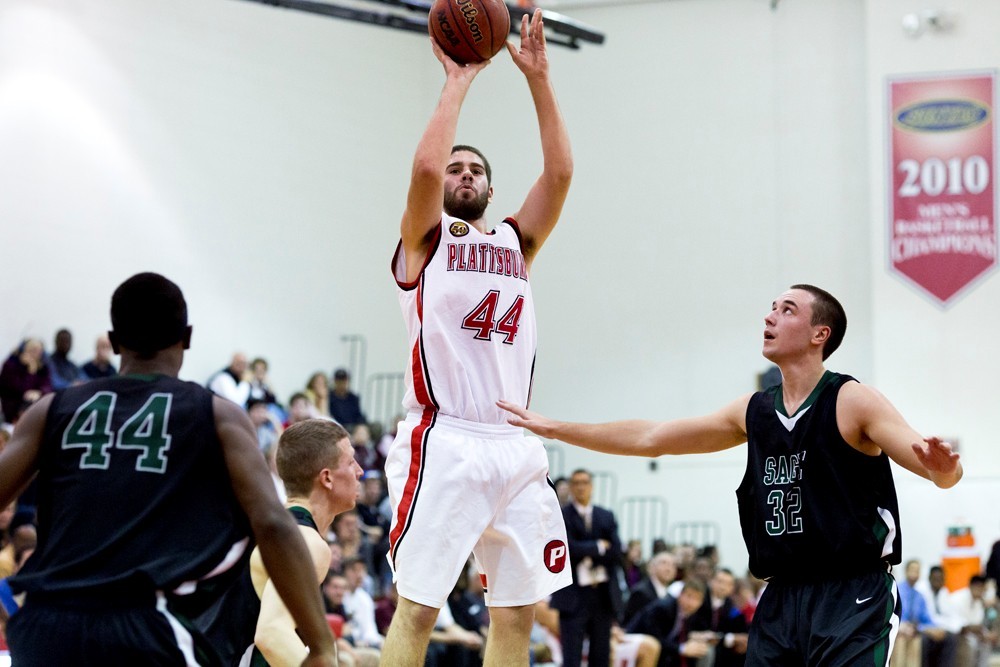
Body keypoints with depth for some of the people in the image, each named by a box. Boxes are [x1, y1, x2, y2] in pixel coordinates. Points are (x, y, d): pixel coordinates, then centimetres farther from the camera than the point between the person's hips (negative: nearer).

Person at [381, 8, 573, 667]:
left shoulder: (516, 242, 18)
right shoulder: (425, 238, 6)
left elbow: (560, 172, 4)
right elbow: (425, 166, -14)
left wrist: (538, 76, -1)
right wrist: (459, 80, -5)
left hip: (516, 446, 5)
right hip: (445, 442, -5)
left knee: (517, 610, 6)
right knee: (418, 606, -6)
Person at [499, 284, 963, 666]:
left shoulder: (852, 401, -7)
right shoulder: (753, 412, 10)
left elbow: (946, 474, -15)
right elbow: (650, 439, 16)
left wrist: (943, 467, -40)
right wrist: (554, 429, 16)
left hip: (853, 598, -6)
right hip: (783, 597, 6)